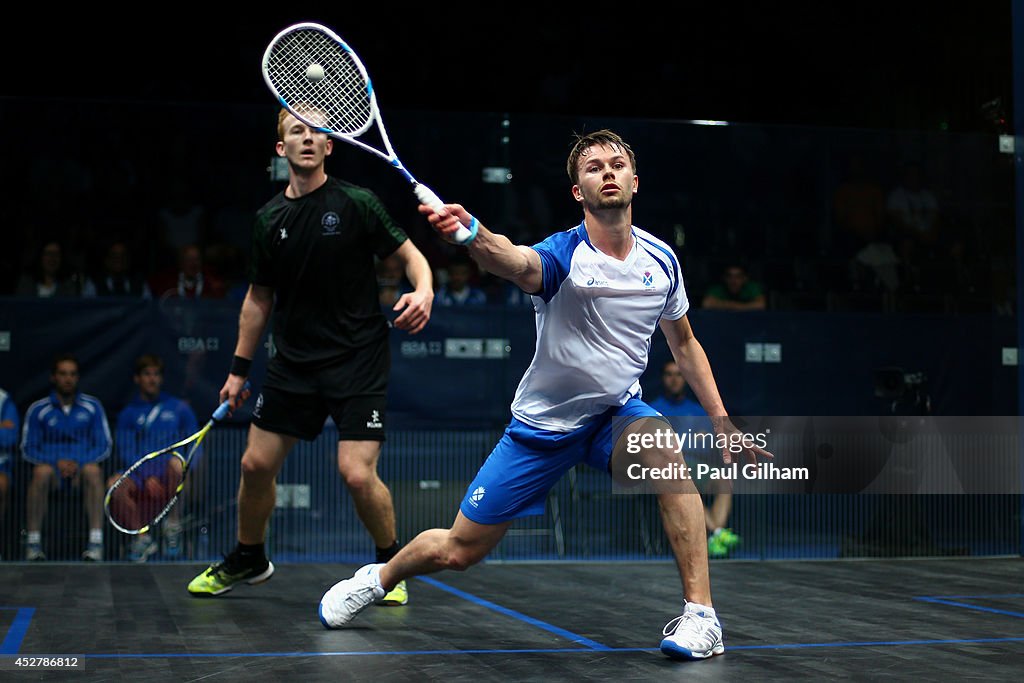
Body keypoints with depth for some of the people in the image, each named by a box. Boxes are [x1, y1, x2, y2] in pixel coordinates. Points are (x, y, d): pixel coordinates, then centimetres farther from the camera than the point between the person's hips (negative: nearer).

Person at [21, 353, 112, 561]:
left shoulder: (92, 406, 9)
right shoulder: (38, 409, 6)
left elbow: (104, 446, 7)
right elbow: (28, 449, 5)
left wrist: (79, 462, -12)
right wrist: (57, 462, -12)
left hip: (82, 469, 0)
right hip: (52, 468, 0)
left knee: (93, 470, -35)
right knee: (41, 471, -36)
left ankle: (96, 543, -39)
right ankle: (33, 543, -32)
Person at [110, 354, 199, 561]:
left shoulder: (179, 409, 14)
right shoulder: (128, 414, 14)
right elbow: (126, 455, 3)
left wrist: (186, 466, -14)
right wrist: (147, 478, -16)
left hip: (172, 482, -1)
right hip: (141, 482, 1)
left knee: (176, 462, -35)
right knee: (115, 484, -30)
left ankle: (173, 523, -18)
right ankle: (142, 538, -16)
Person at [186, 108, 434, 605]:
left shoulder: (357, 204, -7)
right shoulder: (269, 219, 6)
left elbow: (409, 254, -2)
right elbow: (259, 297, 15)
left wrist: (423, 291, -25)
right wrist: (238, 368, 16)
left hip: (358, 359, -4)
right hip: (293, 362, 5)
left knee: (357, 473, -14)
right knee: (256, 465, 8)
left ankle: (391, 562, 12)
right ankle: (247, 559, 33)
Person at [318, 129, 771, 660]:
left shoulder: (661, 259, -4)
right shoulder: (563, 254, -20)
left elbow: (683, 343, 12)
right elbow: (518, 263, -46)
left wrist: (721, 421, 7)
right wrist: (470, 233, -69)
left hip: (618, 415, 3)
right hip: (543, 423, -2)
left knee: (665, 452, -34)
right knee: (459, 551, 2)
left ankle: (700, 616, -26)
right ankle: (377, 578, 35)